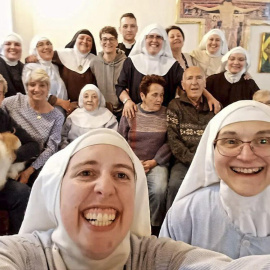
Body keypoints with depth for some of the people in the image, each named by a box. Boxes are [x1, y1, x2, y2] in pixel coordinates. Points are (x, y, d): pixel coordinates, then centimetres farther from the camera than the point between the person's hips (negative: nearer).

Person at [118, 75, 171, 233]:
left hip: (156, 163, 0)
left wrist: (154, 161, -10)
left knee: (159, 190, -28)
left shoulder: (167, 114, 4)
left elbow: (170, 142, 0)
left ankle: (155, 226, -3)